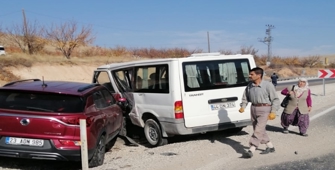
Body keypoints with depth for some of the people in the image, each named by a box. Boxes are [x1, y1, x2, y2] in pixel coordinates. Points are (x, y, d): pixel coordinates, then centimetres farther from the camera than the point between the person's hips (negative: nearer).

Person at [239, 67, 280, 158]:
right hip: (253, 108, 7)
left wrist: (273, 112, -13)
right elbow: (245, 98, 14)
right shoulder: (250, 86, 4)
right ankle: (270, 147, 30)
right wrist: (243, 107, -4)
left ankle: (251, 150, -13)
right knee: (259, 130, 14)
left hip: (264, 109, -7)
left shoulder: (267, 85, -11)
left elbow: (275, 99, -7)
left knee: (258, 130, -12)